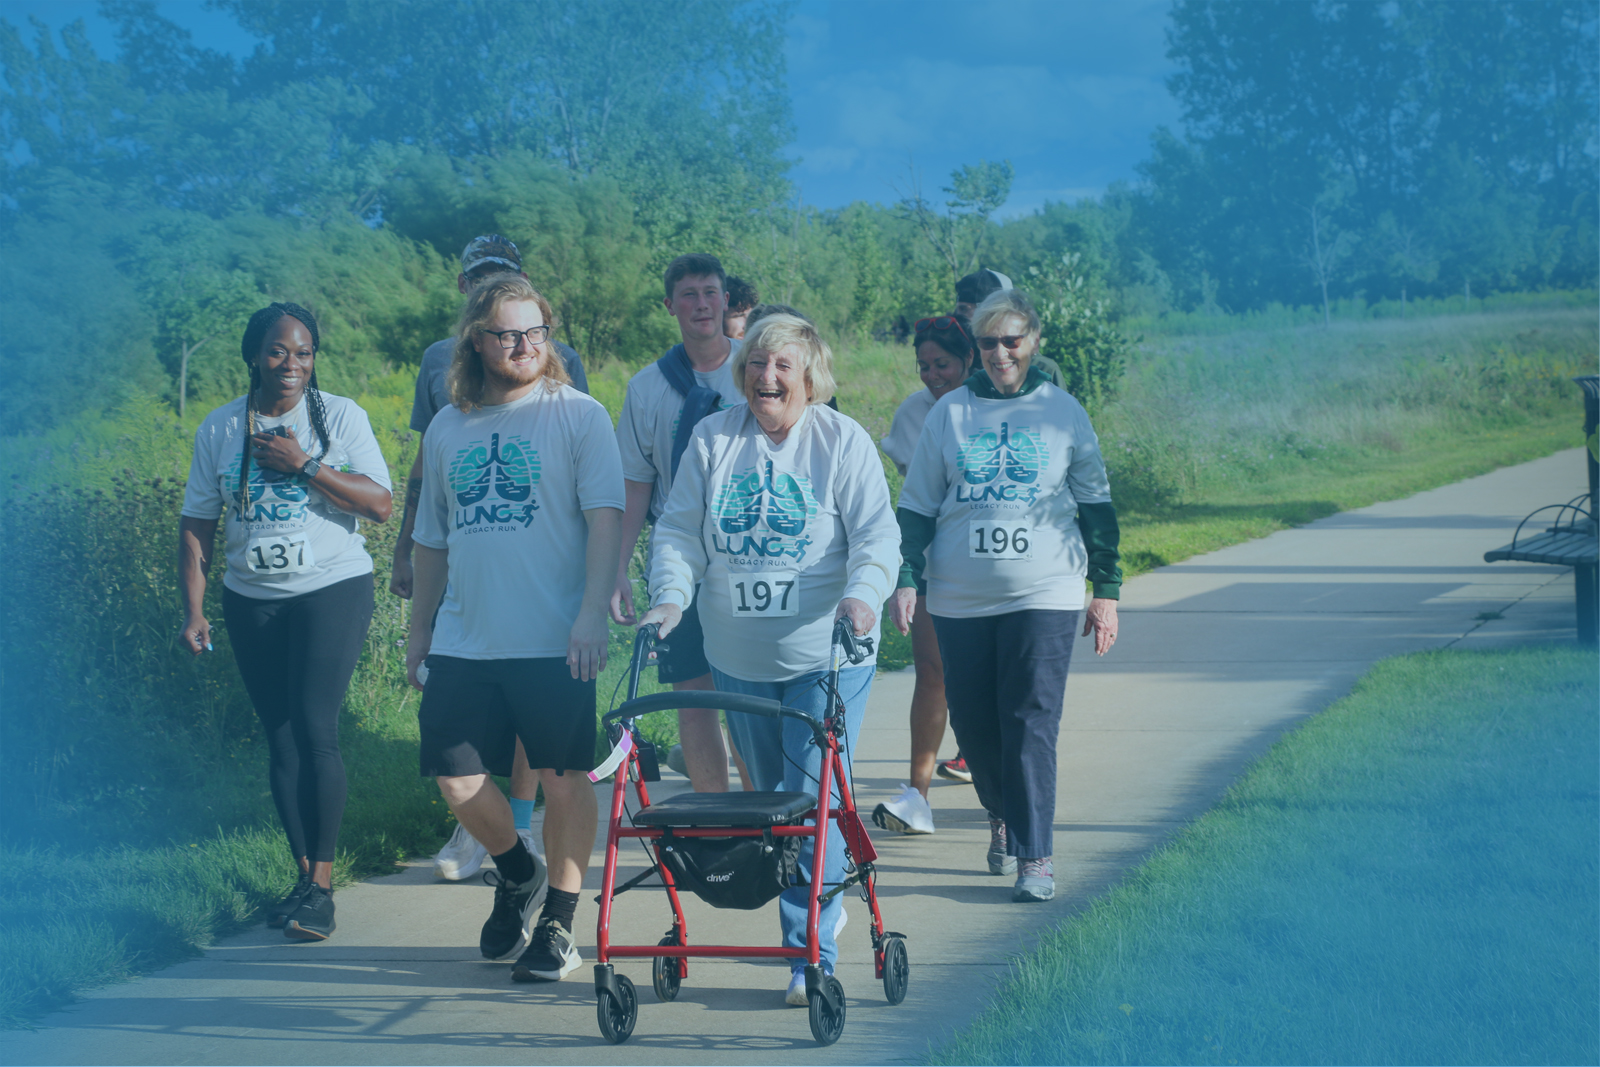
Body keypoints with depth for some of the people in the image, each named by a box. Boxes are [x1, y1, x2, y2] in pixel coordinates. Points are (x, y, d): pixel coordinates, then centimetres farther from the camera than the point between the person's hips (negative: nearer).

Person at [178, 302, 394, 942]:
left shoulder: (340, 417, -1)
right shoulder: (221, 429, 6)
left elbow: (381, 505, -9)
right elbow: (196, 526, 8)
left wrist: (304, 465, -16)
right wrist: (193, 610, 0)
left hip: (332, 591, -3)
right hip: (253, 601, 3)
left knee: (315, 730, -13)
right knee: (281, 739, 5)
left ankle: (322, 885, -9)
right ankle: (304, 876, 13)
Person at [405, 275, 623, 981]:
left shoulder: (578, 415, -1)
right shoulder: (447, 428, 11)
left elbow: (604, 518, -8)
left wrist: (592, 614, -18)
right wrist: (418, 631, 18)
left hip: (552, 642, -4)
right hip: (463, 643, 4)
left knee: (563, 779, 1)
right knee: (457, 780, 3)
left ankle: (558, 921, 15)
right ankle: (516, 873, 30)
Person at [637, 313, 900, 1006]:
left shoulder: (843, 441, -4)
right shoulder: (713, 440, 5)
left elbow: (877, 533, -9)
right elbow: (679, 531, 6)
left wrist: (862, 593, -28)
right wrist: (670, 596, -11)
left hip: (825, 656, -4)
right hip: (738, 660, 4)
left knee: (814, 799, -10)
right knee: (769, 792, 14)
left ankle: (811, 956, -7)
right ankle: (824, 906, 34)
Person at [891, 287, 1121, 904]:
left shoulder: (1062, 413, 5)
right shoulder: (950, 413, 6)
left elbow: (1096, 505, 10)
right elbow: (917, 505, 10)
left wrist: (1106, 590, 8)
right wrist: (907, 579, 1)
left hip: (1044, 596, -2)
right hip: (959, 598, 2)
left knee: (1031, 726, -10)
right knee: (973, 724, 7)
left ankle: (1034, 857, -7)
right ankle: (1002, 818, 32)